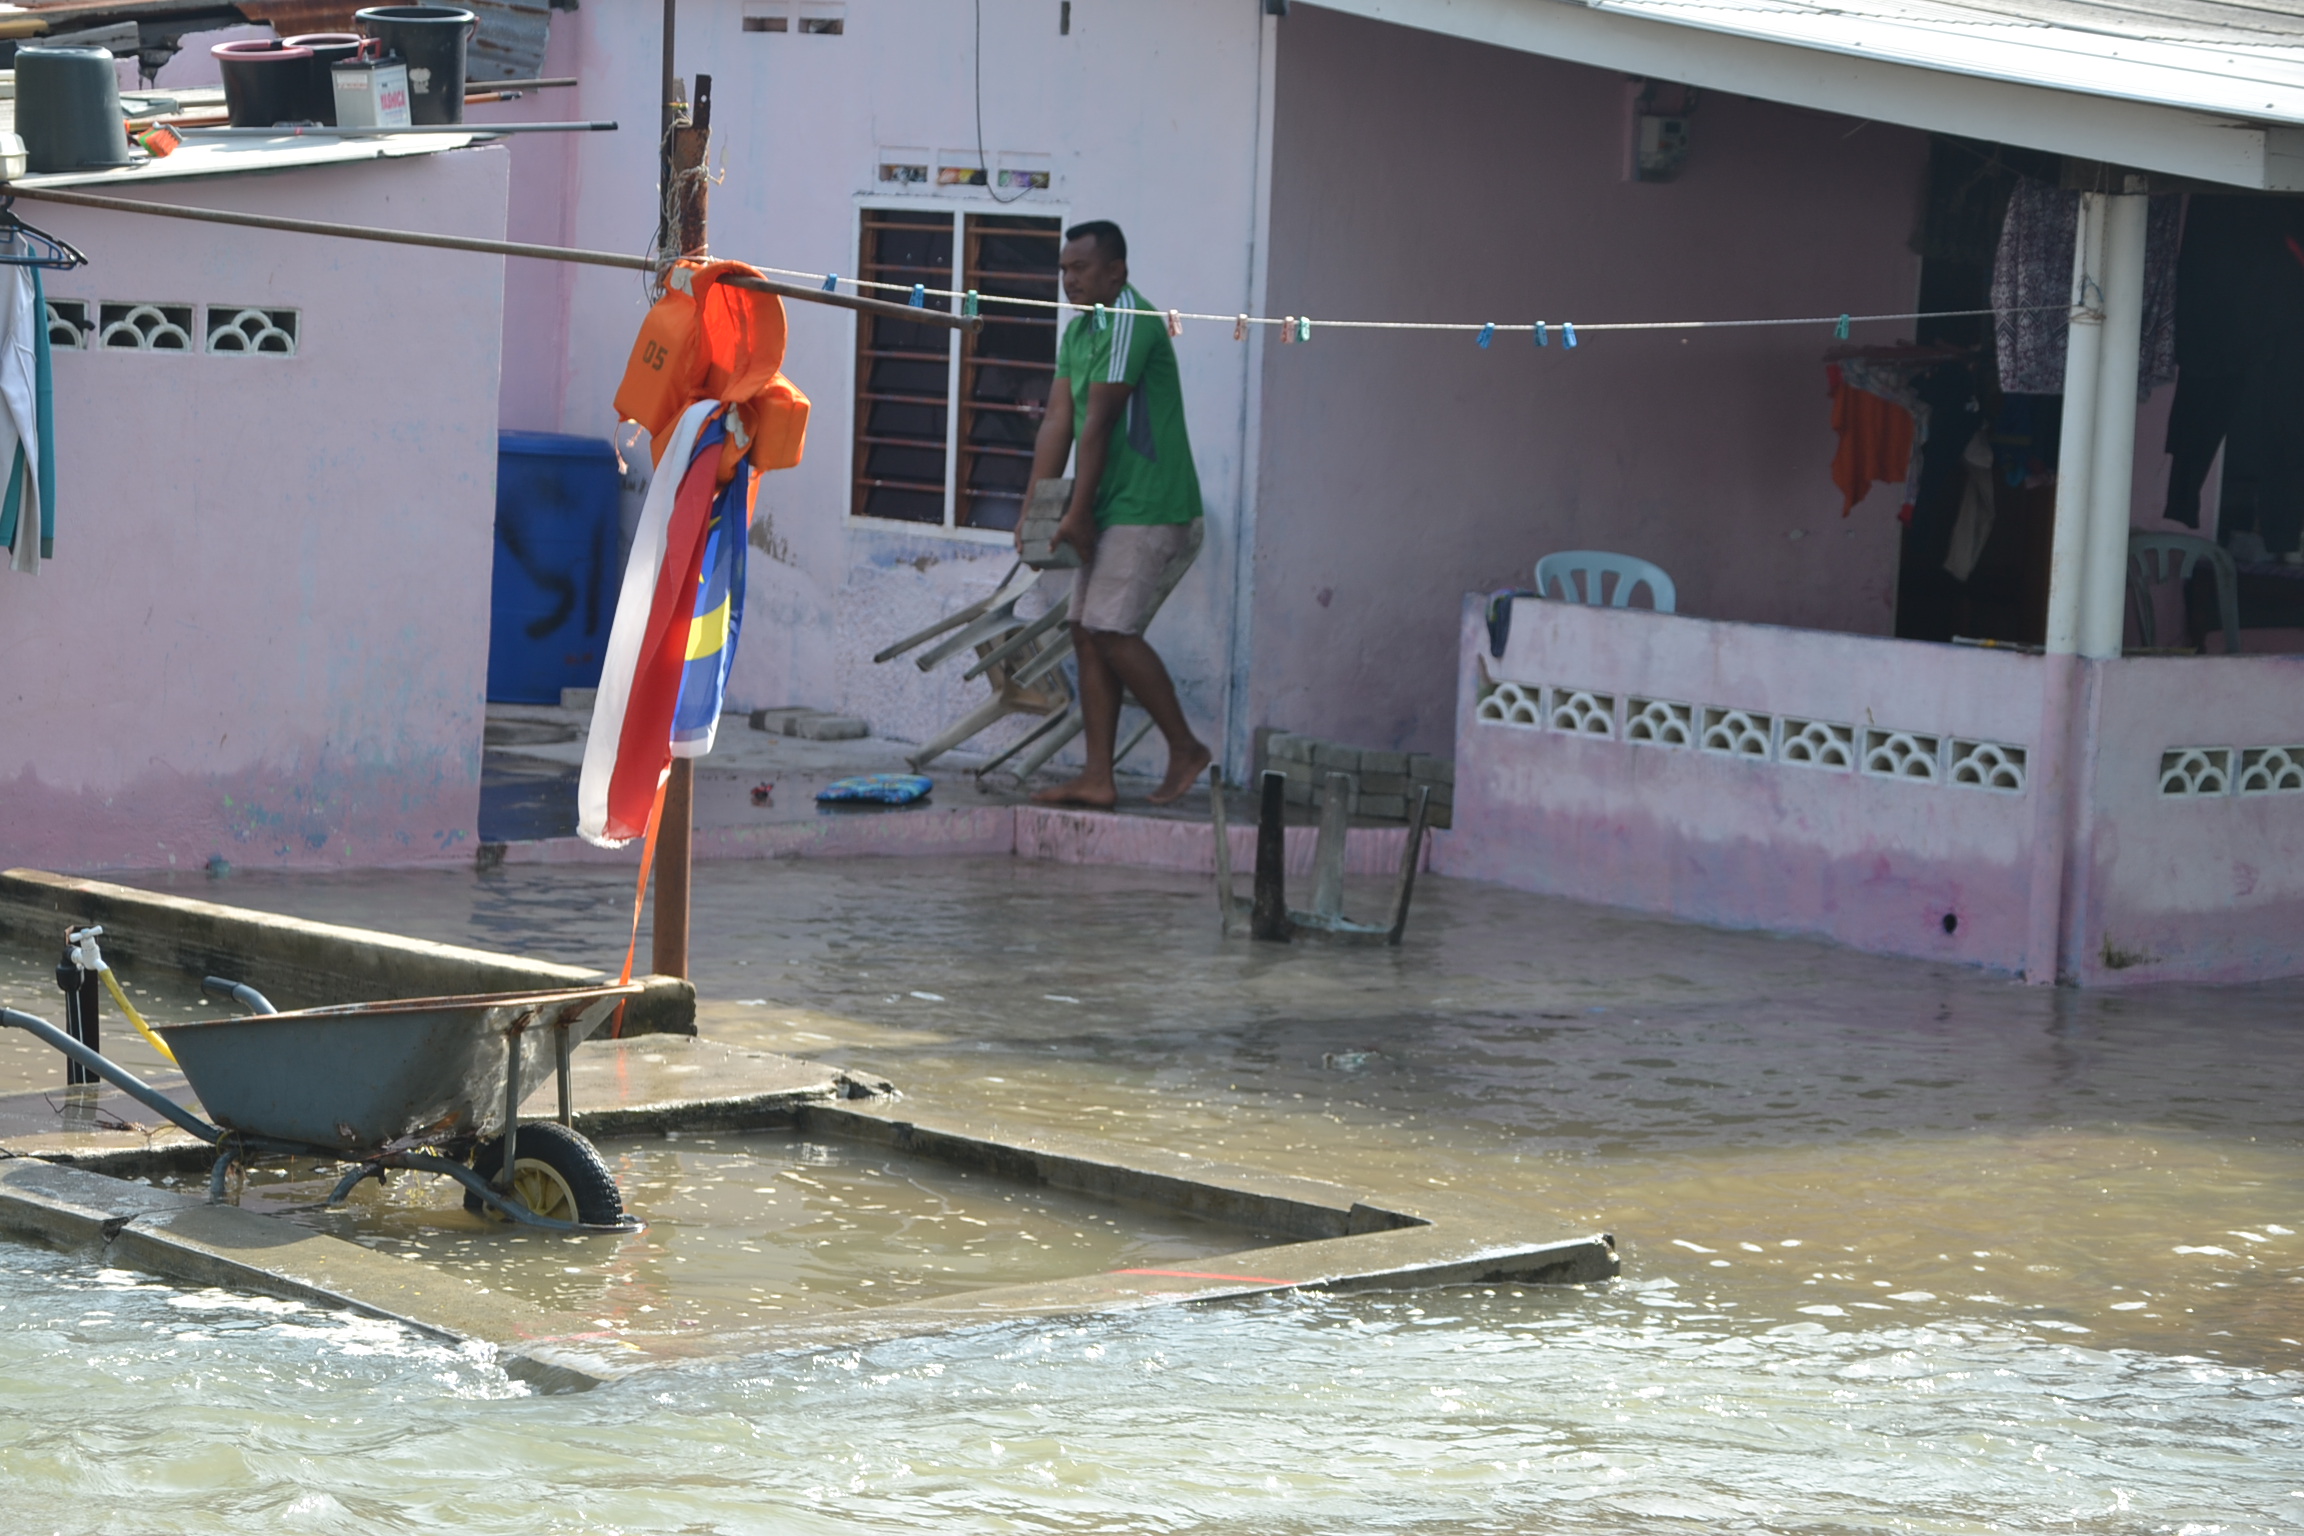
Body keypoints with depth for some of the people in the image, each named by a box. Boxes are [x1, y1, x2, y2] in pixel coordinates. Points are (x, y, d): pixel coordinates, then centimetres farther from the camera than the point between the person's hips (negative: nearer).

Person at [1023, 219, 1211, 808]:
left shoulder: (1129, 322, -15)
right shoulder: (1079, 329, 15)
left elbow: (1099, 425, -16)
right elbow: (1058, 421, 11)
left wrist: (1078, 514, -16)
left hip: (1146, 508, -10)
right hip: (1112, 510, 10)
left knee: (1112, 631, -13)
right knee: (1087, 634, 6)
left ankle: (1185, 748, 0)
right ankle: (1097, 777, 7)